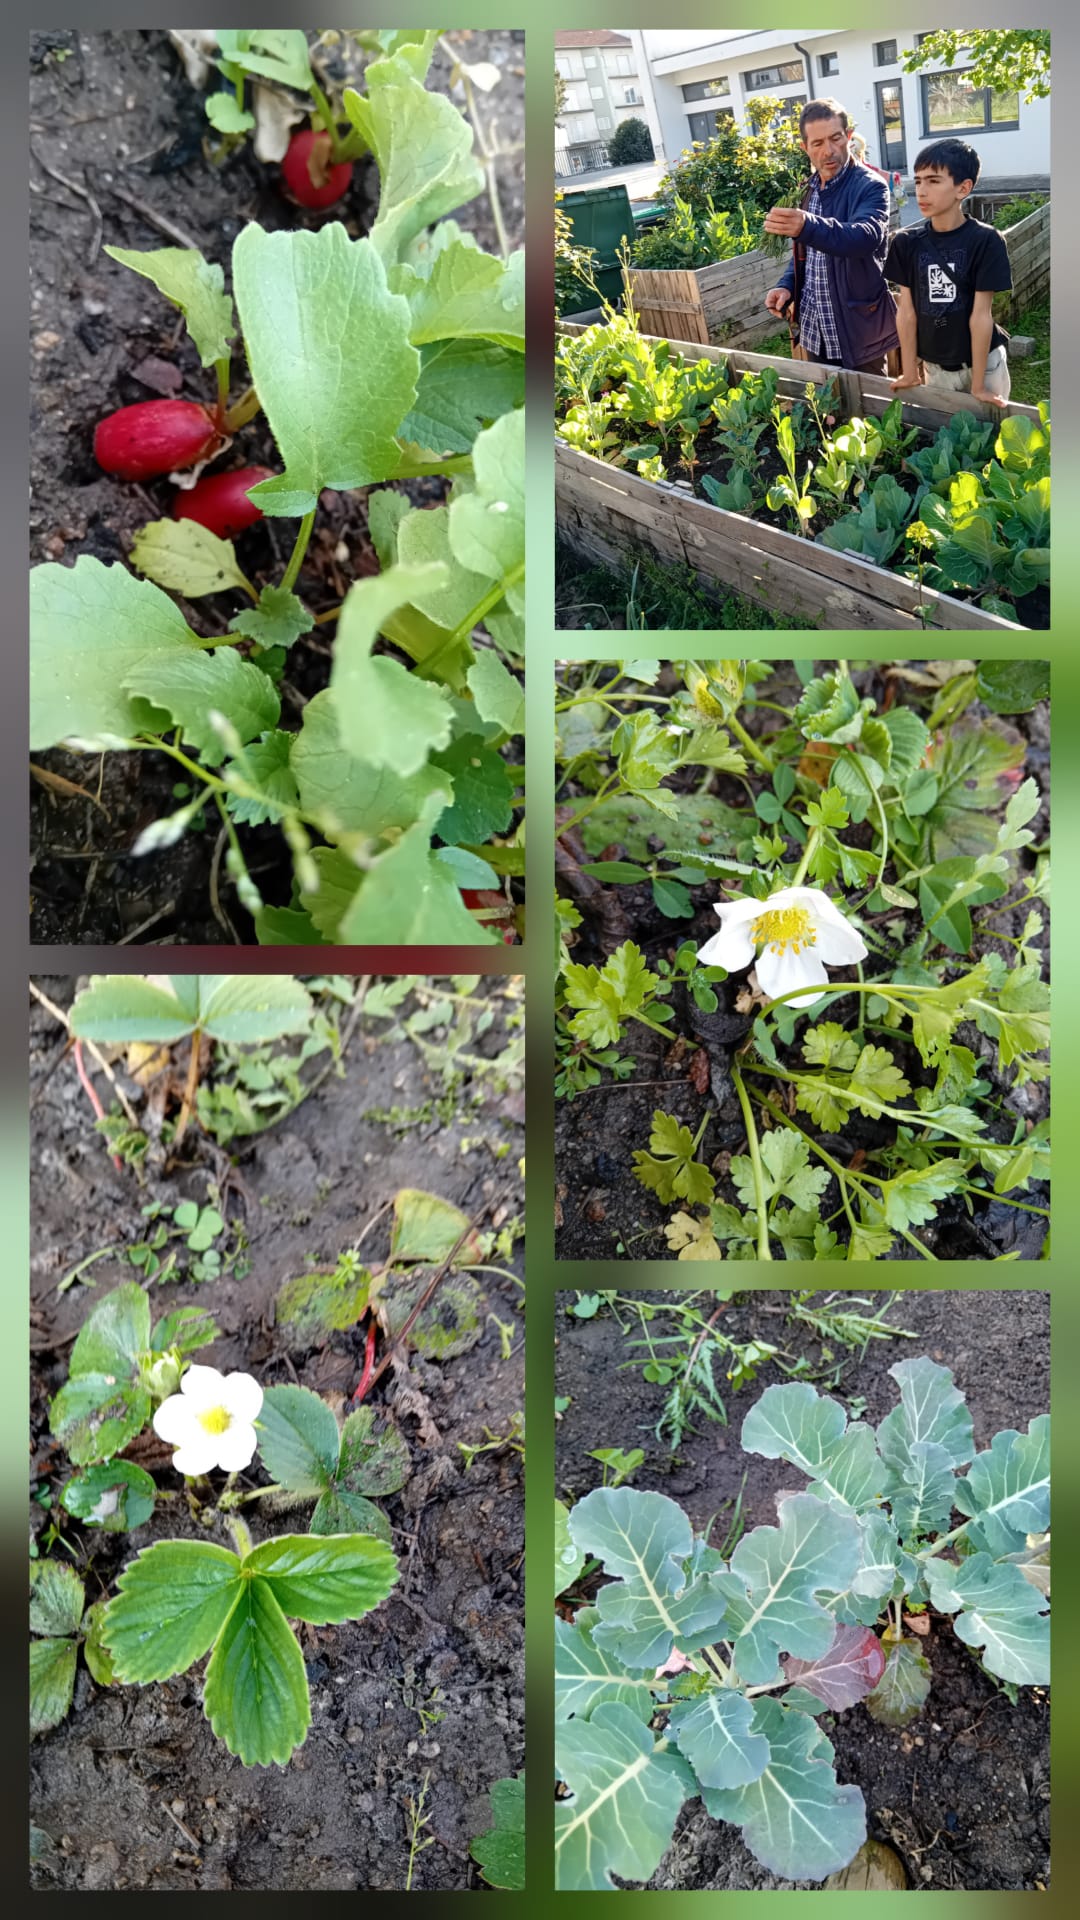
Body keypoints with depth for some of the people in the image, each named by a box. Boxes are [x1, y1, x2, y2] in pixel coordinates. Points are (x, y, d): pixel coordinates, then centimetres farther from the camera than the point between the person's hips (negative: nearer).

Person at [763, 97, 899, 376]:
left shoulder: (870, 187, -14)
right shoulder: (808, 189, 7)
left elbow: (867, 236, -34)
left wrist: (808, 226, -51)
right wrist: (786, 285, -2)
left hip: (858, 332, -6)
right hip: (813, 331, 6)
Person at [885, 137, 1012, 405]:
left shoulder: (985, 240, -14)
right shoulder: (907, 242, -5)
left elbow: (981, 314, -16)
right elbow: (907, 310, -4)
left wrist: (978, 385, -15)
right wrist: (910, 372, -4)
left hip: (983, 362, -3)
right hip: (934, 365, 3)